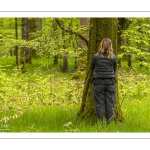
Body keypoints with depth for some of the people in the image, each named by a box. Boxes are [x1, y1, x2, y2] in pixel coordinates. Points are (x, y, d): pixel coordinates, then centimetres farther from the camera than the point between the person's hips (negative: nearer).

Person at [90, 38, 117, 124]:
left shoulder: (96, 57, -5)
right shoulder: (113, 57, -3)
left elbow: (92, 68, 10)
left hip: (98, 82, -1)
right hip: (110, 82, 1)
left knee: (99, 104, 4)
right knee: (110, 104, 6)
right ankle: (109, 124, 6)